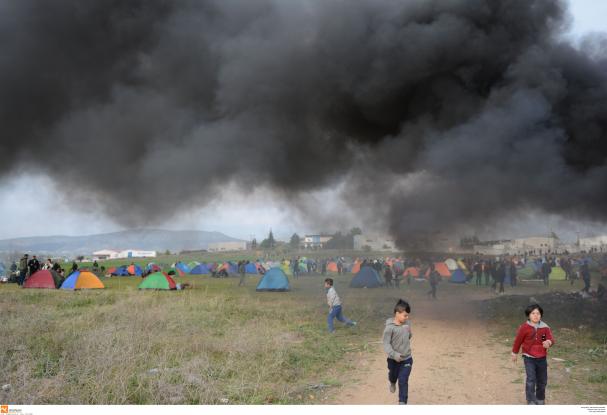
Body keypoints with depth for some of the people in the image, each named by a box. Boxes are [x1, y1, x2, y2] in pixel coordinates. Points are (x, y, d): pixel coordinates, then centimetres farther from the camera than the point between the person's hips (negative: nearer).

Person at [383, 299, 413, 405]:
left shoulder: (407, 323, -5)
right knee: (393, 376, 25)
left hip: (406, 359, 2)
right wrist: (394, 354, -34)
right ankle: (392, 383, 61)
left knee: (403, 381, -7)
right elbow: (386, 344, -21)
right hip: (393, 359, -1)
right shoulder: (390, 327, -22)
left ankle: (402, 402, 3)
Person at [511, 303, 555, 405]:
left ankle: (540, 400, 33)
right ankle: (531, 401, -7)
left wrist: (549, 342, -42)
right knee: (531, 379, -14)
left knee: (542, 381, 13)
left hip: (542, 358, 3)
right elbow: (518, 340, 1)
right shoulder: (524, 327, -11)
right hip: (529, 358, -3)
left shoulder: (545, 327, -5)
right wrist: (514, 353, 11)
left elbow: (551, 339, -17)